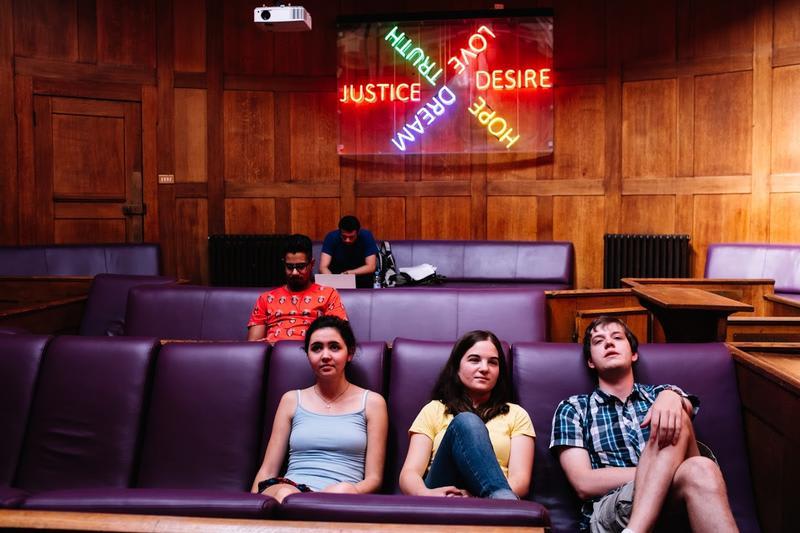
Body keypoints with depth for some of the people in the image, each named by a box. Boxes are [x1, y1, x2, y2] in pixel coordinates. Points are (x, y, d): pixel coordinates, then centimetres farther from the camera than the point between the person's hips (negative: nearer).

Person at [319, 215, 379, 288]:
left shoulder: (366, 236, -19)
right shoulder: (331, 237, -18)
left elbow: (371, 267, -20)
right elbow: (323, 267, -24)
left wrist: (348, 273, -33)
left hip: (360, 276, 0)